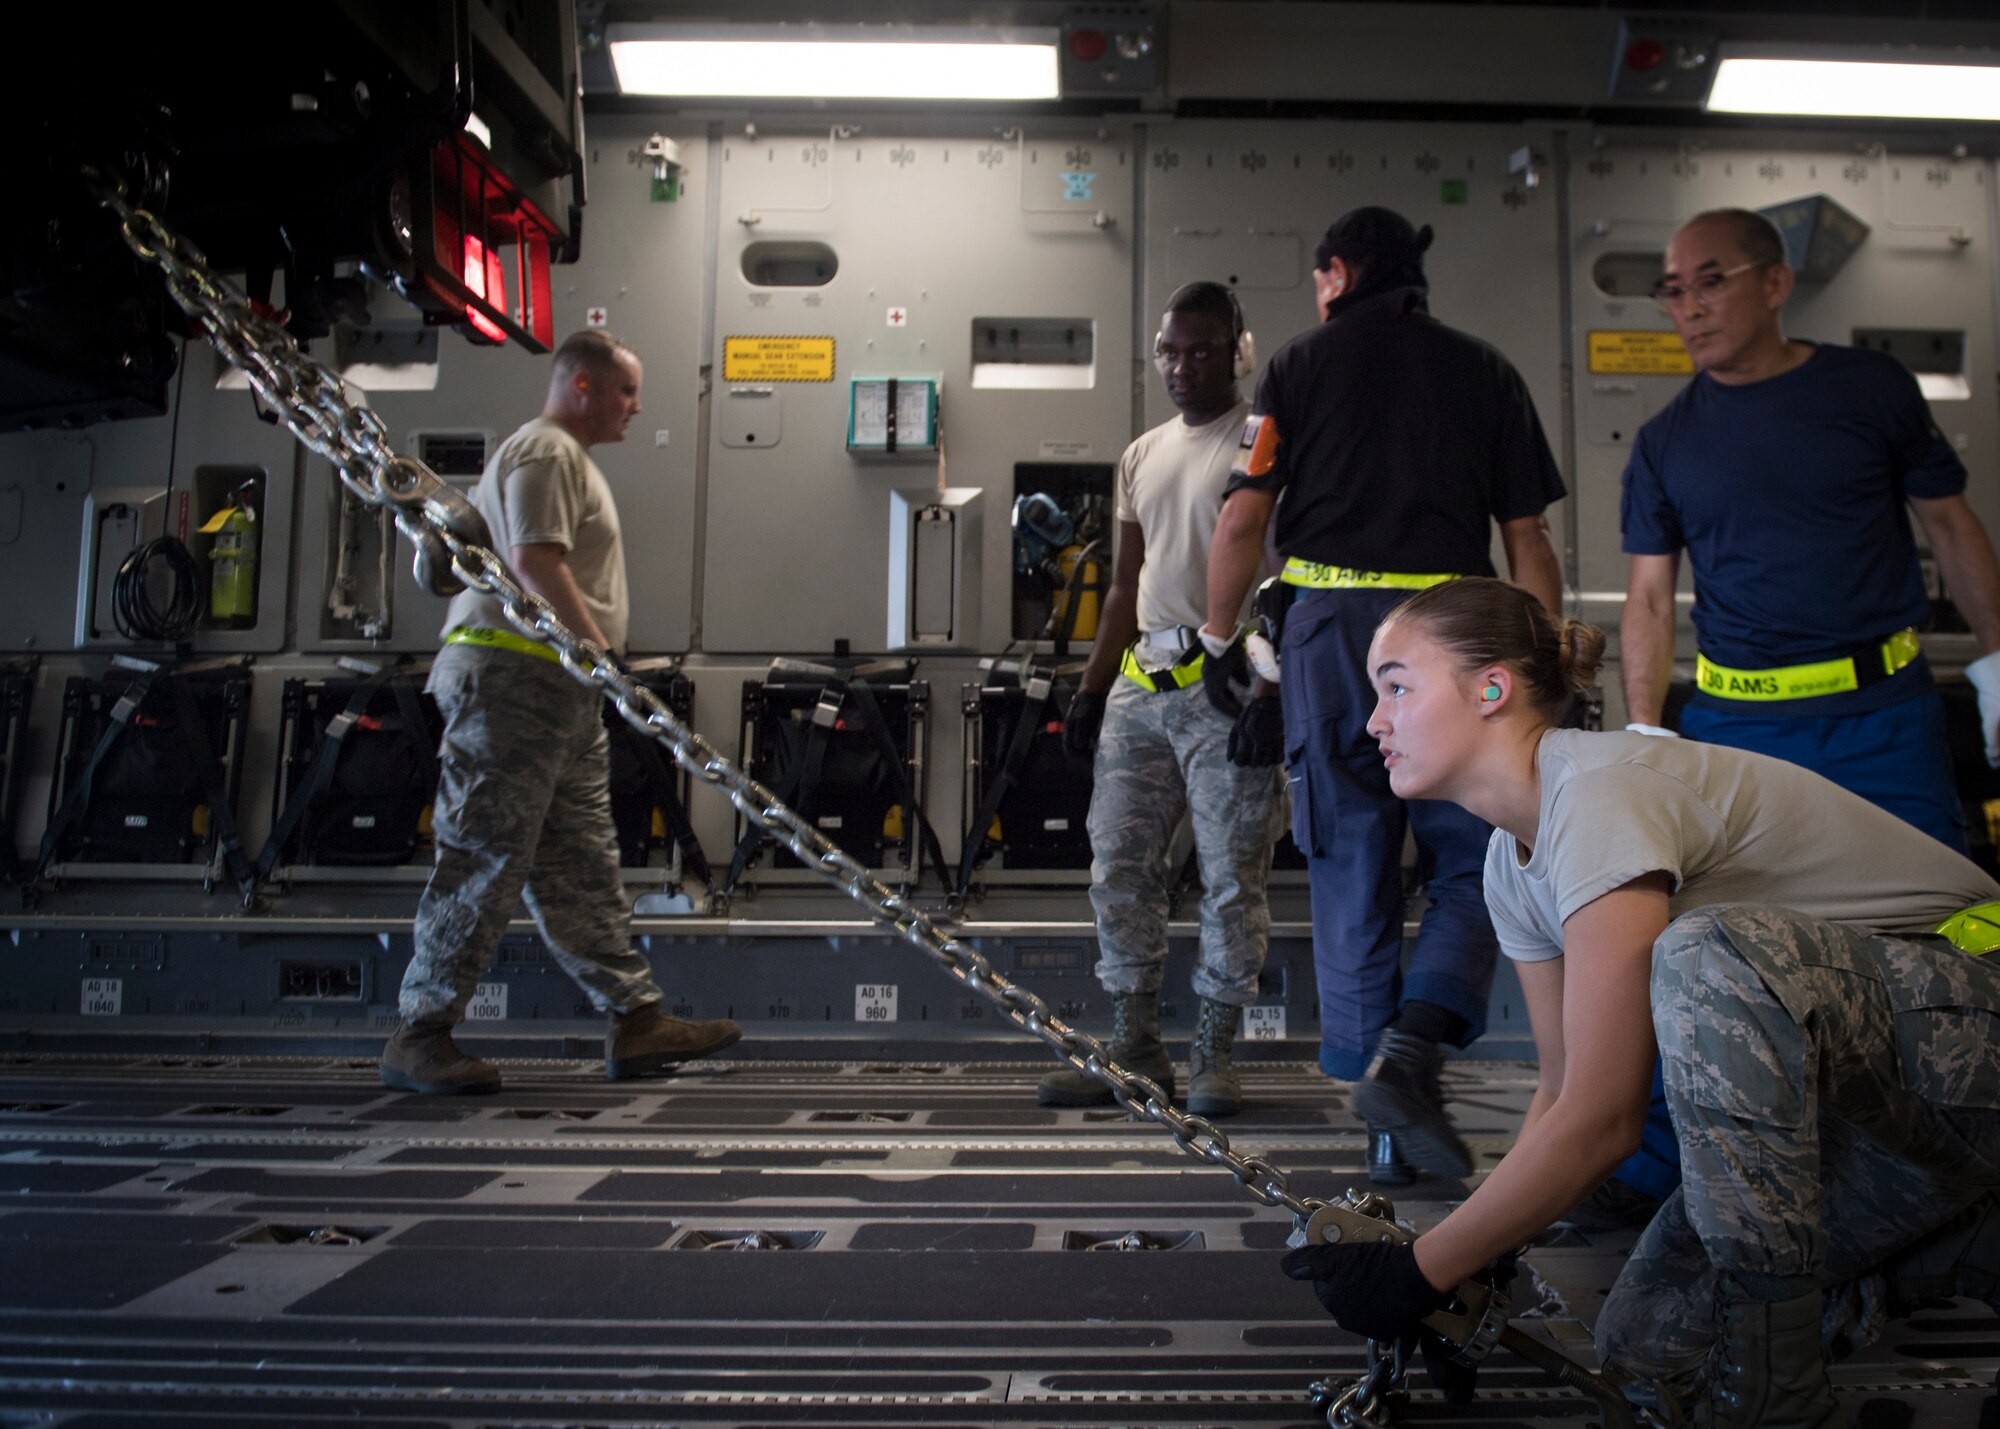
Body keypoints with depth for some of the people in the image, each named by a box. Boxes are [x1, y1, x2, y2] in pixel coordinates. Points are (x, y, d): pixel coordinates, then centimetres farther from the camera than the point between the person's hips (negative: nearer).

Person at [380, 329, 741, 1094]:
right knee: (486, 860, -7)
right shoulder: (548, 450, -6)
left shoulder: (566, 456, 27)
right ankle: (420, 1036, 0)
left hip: (560, 693, 11)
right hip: (517, 677, -11)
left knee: (583, 868, 9)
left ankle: (635, 1020, 12)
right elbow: (535, 561, -19)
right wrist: (603, 655, -20)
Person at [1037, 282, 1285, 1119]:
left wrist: (1273, 690, -17)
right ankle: (1136, 1049, 15)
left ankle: (1214, 1056, 10)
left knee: (1231, 876, -1)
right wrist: (1092, 687, 13)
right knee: (1118, 863, 5)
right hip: (1143, 680, 7)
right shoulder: (1141, 456, 19)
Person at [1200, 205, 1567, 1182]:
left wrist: (1219, 639, 14)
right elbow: (1527, 540, 8)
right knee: (1472, 869, 10)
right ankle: (1410, 1047, -13)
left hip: (1327, 630, 0)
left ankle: (1386, 1133, 12)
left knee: (1352, 880, 7)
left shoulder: (1299, 367, 9)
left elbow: (1242, 522, 1)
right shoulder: (1483, 373, 13)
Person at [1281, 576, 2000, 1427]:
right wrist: (1473, 1264, -2)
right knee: (1649, 1339, 1)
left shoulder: (1601, 795, -26)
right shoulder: (1513, 859, 3)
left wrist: (1419, 1274, -20)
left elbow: (1602, 1119, -27)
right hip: (1853, 1091, 9)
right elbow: (1564, 1088, 7)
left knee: (1709, 955, -36)